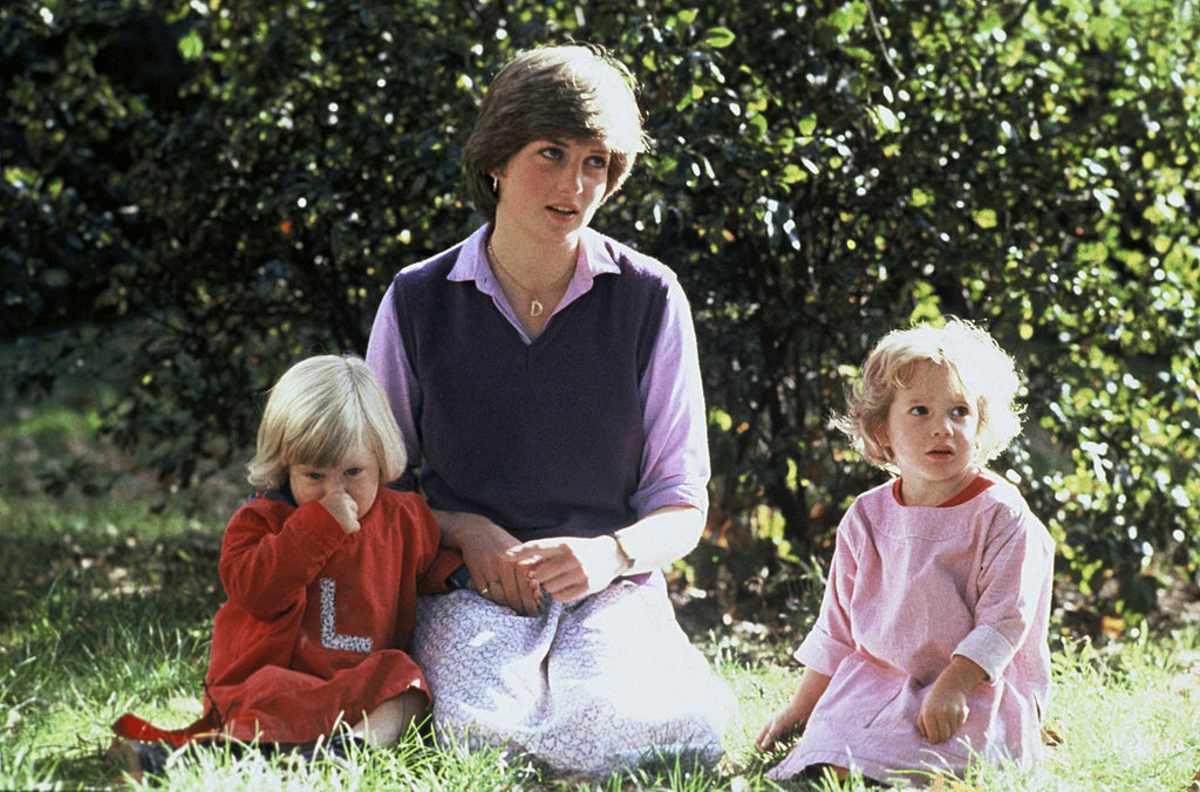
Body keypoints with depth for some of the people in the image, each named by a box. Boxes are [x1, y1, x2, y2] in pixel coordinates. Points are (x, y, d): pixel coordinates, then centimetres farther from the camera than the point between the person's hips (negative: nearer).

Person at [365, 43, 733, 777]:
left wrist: (610, 554, -16)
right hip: (469, 586, 0)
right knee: (487, 729, -35)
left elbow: (683, 505, 6)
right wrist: (466, 533, -9)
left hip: (610, 586, 0)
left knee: (612, 729, -35)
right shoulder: (417, 303, 6)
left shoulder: (649, 298, 5)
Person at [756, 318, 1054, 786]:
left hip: (976, 688, -5)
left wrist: (951, 687, -25)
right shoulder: (868, 517, 9)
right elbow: (837, 628, 17)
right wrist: (800, 707, 16)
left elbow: (1004, 620, -12)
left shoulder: (1000, 515, -6)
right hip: (876, 685, 5)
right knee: (833, 766, -19)